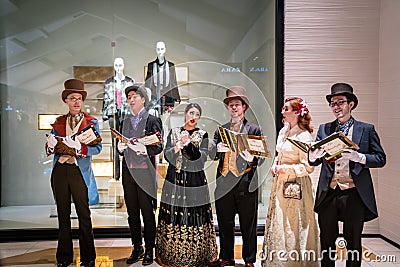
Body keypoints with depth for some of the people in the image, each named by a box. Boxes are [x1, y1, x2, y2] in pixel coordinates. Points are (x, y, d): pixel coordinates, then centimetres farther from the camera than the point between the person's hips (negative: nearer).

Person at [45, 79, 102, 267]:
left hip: (80, 172, -3)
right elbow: (49, 148, 11)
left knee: (84, 215, 1)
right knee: (63, 214, 11)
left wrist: (79, 148, -24)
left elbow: (97, 147, -7)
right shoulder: (59, 122, 13)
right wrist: (51, 144, -13)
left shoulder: (91, 122, 4)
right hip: (60, 170, 4)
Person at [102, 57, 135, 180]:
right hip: (113, 114, 2)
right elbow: (106, 99, 13)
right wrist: (104, 114, 7)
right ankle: (116, 172, 8)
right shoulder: (108, 82, 12)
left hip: (126, 114, -1)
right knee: (115, 143, 3)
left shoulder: (130, 81, 8)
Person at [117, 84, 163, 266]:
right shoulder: (125, 122, 18)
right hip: (128, 171, 5)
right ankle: (137, 248, 23)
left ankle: (149, 250, 14)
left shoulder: (152, 120, 0)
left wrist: (144, 149, -23)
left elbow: (159, 147, -7)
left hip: (145, 171, -5)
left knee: (147, 213, 1)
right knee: (132, 213, 11)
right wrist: (120, 147, -3)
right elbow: (121, 146, 19)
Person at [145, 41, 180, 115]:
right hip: (154, 97, 0)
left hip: (167, 97, 0)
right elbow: (147, 83, 9)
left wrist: (177, 98, 6)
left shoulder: (171, 65, 8)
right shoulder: (151, 65, 9)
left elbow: (174, 83, 10)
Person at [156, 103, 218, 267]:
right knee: (172, 217, 3)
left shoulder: (203, 134, 6)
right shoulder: (173, 132, 10)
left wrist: (188, 144, -17)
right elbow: (167, 155, 2)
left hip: (195, 181, -1)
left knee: (195, 219, -1)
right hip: (174, 180, 1)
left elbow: (203, 157, -6)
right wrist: (179, 145, -15)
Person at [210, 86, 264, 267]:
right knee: (224, 224, 13)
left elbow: (261, 156, -1)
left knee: (248, 225, 7)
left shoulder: (254, 129, 5)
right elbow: (212, 154, 6)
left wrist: (252, 159, -24)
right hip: (224, 184, 3)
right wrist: (217, 148, -17)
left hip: (246, 183, -3)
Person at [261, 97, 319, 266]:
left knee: (293, 225, 2)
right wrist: (275, 165, 3)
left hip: (296, 185, -8)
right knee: (278, 222, 14)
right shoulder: (283, 131, 9)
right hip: (280, 183, 8)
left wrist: (284, 168, -18)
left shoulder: (304, 136, -15)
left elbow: (308, 167, -15)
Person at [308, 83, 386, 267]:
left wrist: (357, 156, -18)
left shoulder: (366, 129, 4)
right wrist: (314, 155, -19)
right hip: (328, 194, 2)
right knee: (326, 242, 12)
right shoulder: (324, 129, 10)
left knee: (353, 243, 10)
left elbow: (380, 159, -1)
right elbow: (313, 161, 4)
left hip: (354, 194, -2)